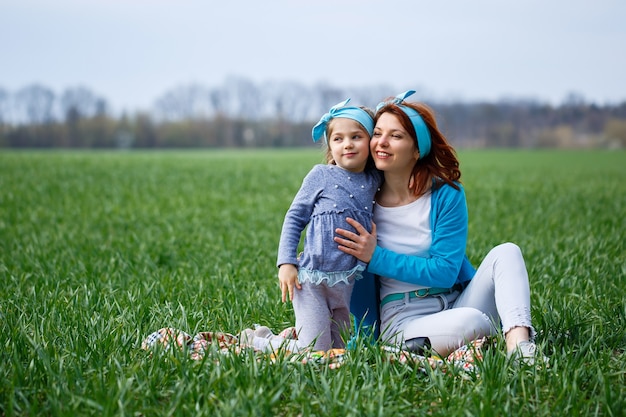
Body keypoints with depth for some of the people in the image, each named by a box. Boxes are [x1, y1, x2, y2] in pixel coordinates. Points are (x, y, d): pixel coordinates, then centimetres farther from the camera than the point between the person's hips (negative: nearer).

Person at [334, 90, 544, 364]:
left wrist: (377, 257, -16)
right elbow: (359, 278, 4)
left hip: (459, 301, 3)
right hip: (403, 318, -3)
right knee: (469, 322, -36)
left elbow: (445, 272, -10)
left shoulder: (446, 195, -3)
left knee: (506, 252, -24)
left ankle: (518, 343, -38)